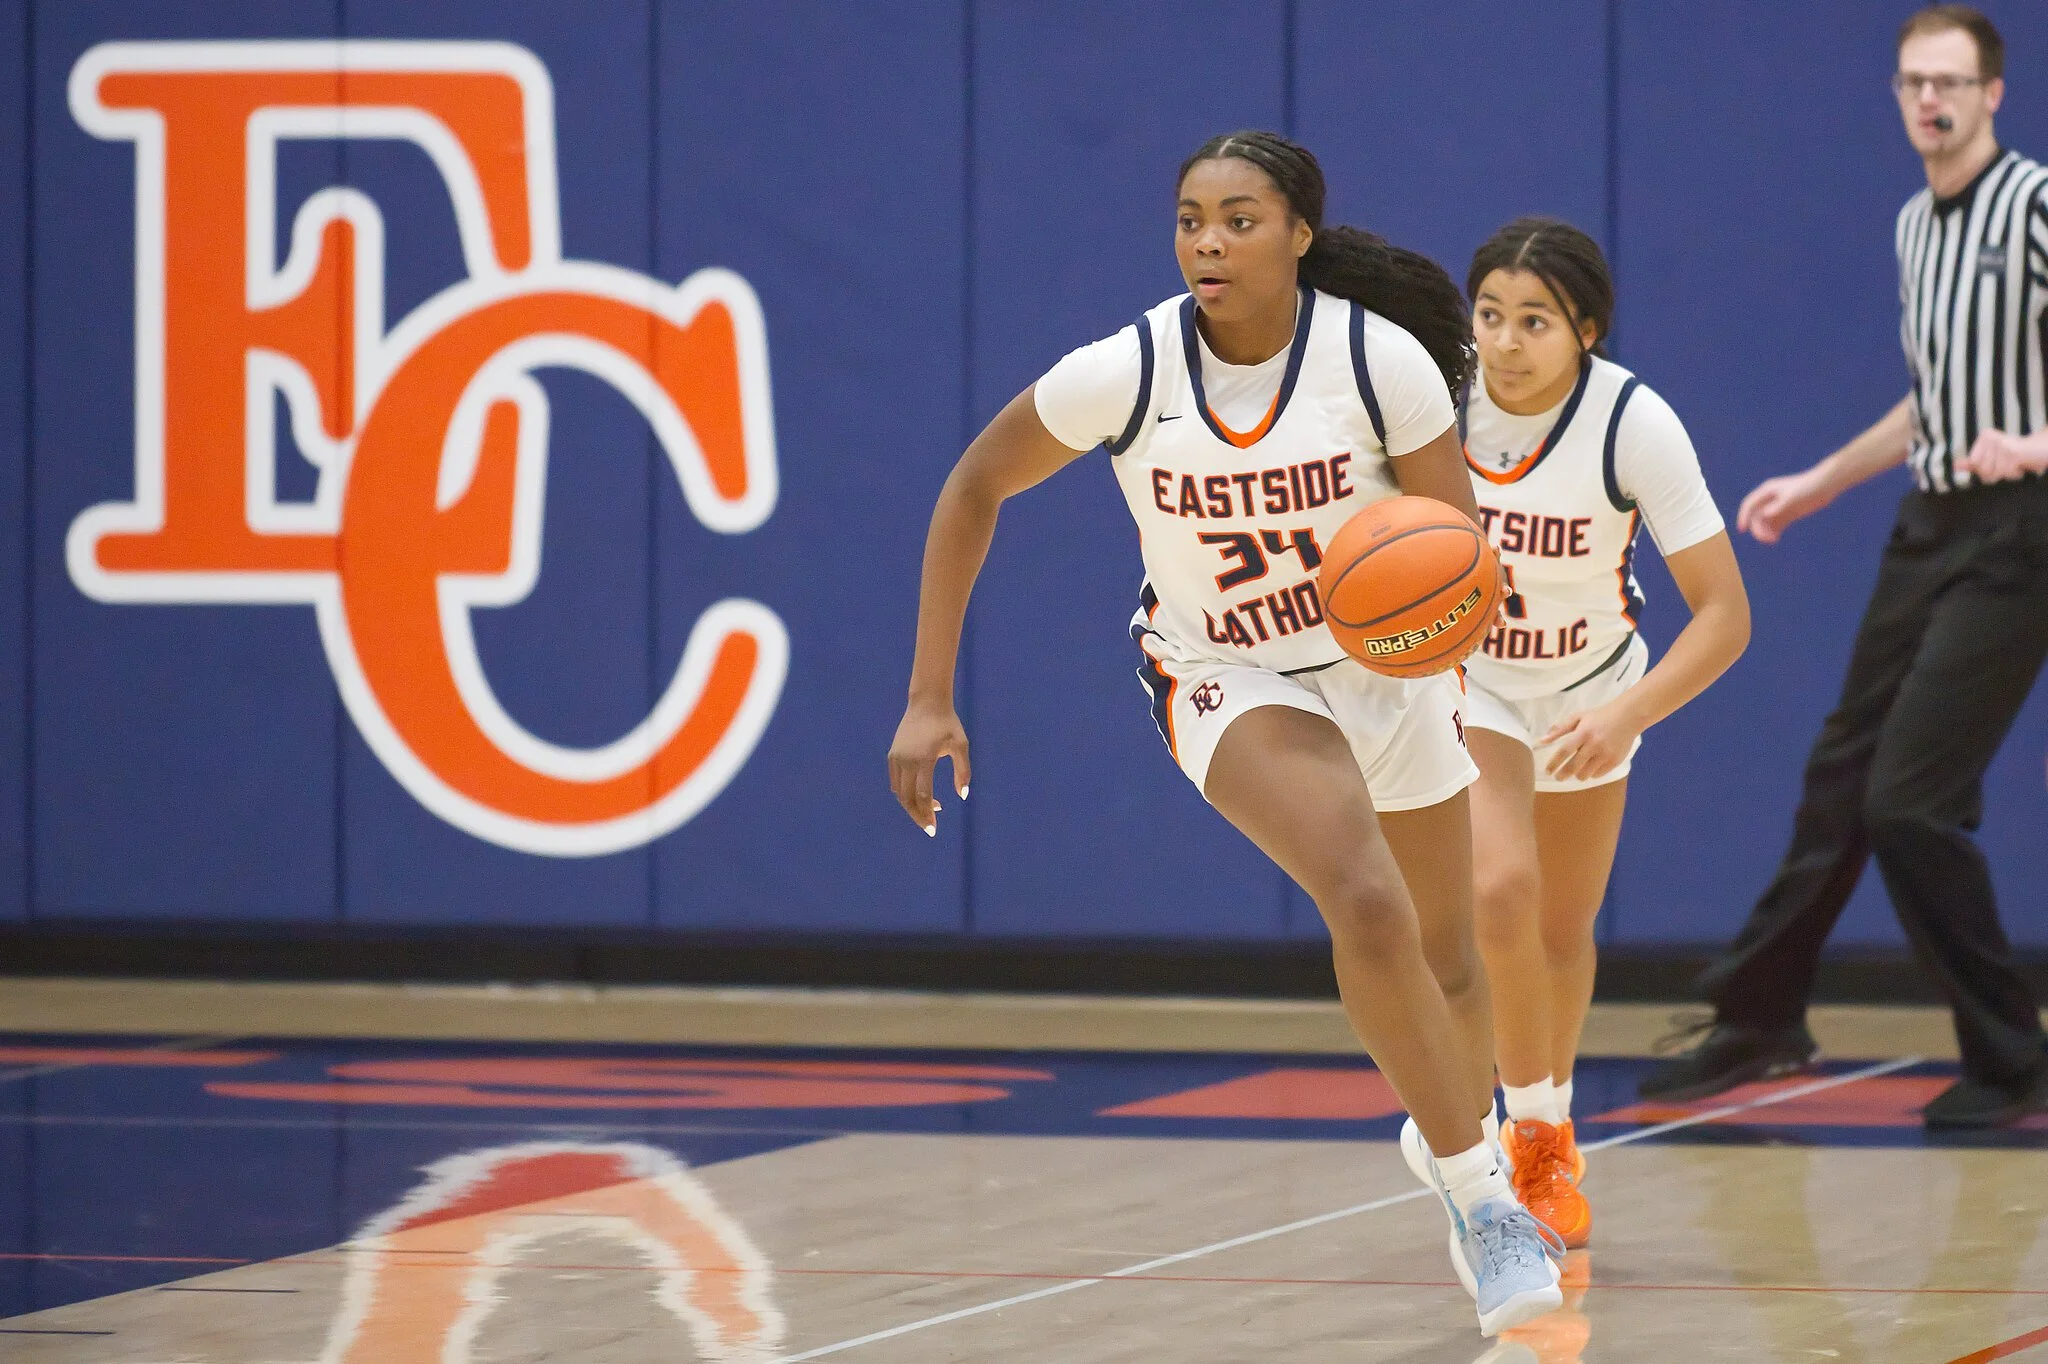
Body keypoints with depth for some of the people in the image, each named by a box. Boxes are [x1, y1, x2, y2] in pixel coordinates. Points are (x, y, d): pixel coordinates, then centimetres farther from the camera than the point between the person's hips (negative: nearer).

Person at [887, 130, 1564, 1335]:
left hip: (1389, 668, 2)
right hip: (1229, 683, -2)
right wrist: (931, 699, -9)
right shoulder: (1127, 374, -22)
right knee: (1369, 907, -28)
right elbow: (976, 488, -8)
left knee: (1449, 963, 17)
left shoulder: (1381, 358, -22)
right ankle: (1482, 1204, -17)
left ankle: (1469, 1138, 50)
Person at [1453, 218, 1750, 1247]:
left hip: (1594, 691, 1)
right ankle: (1535, 1142, -5)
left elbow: (1723, 613, -29)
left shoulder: (1635, 426, -29)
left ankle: (1552, 1133, 44)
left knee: (1564, 931, 16)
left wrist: (1628, 713, -43)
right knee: (1500, 893, -24)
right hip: (1466, 679, -1)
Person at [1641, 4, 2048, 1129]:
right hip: (1929, 528, 8)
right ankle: (1762, 1018, 23)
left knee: (1911, 802, -12)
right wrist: (1818, 485, 28)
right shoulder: (1916, 225, 13)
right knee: (1841, 776, 11)